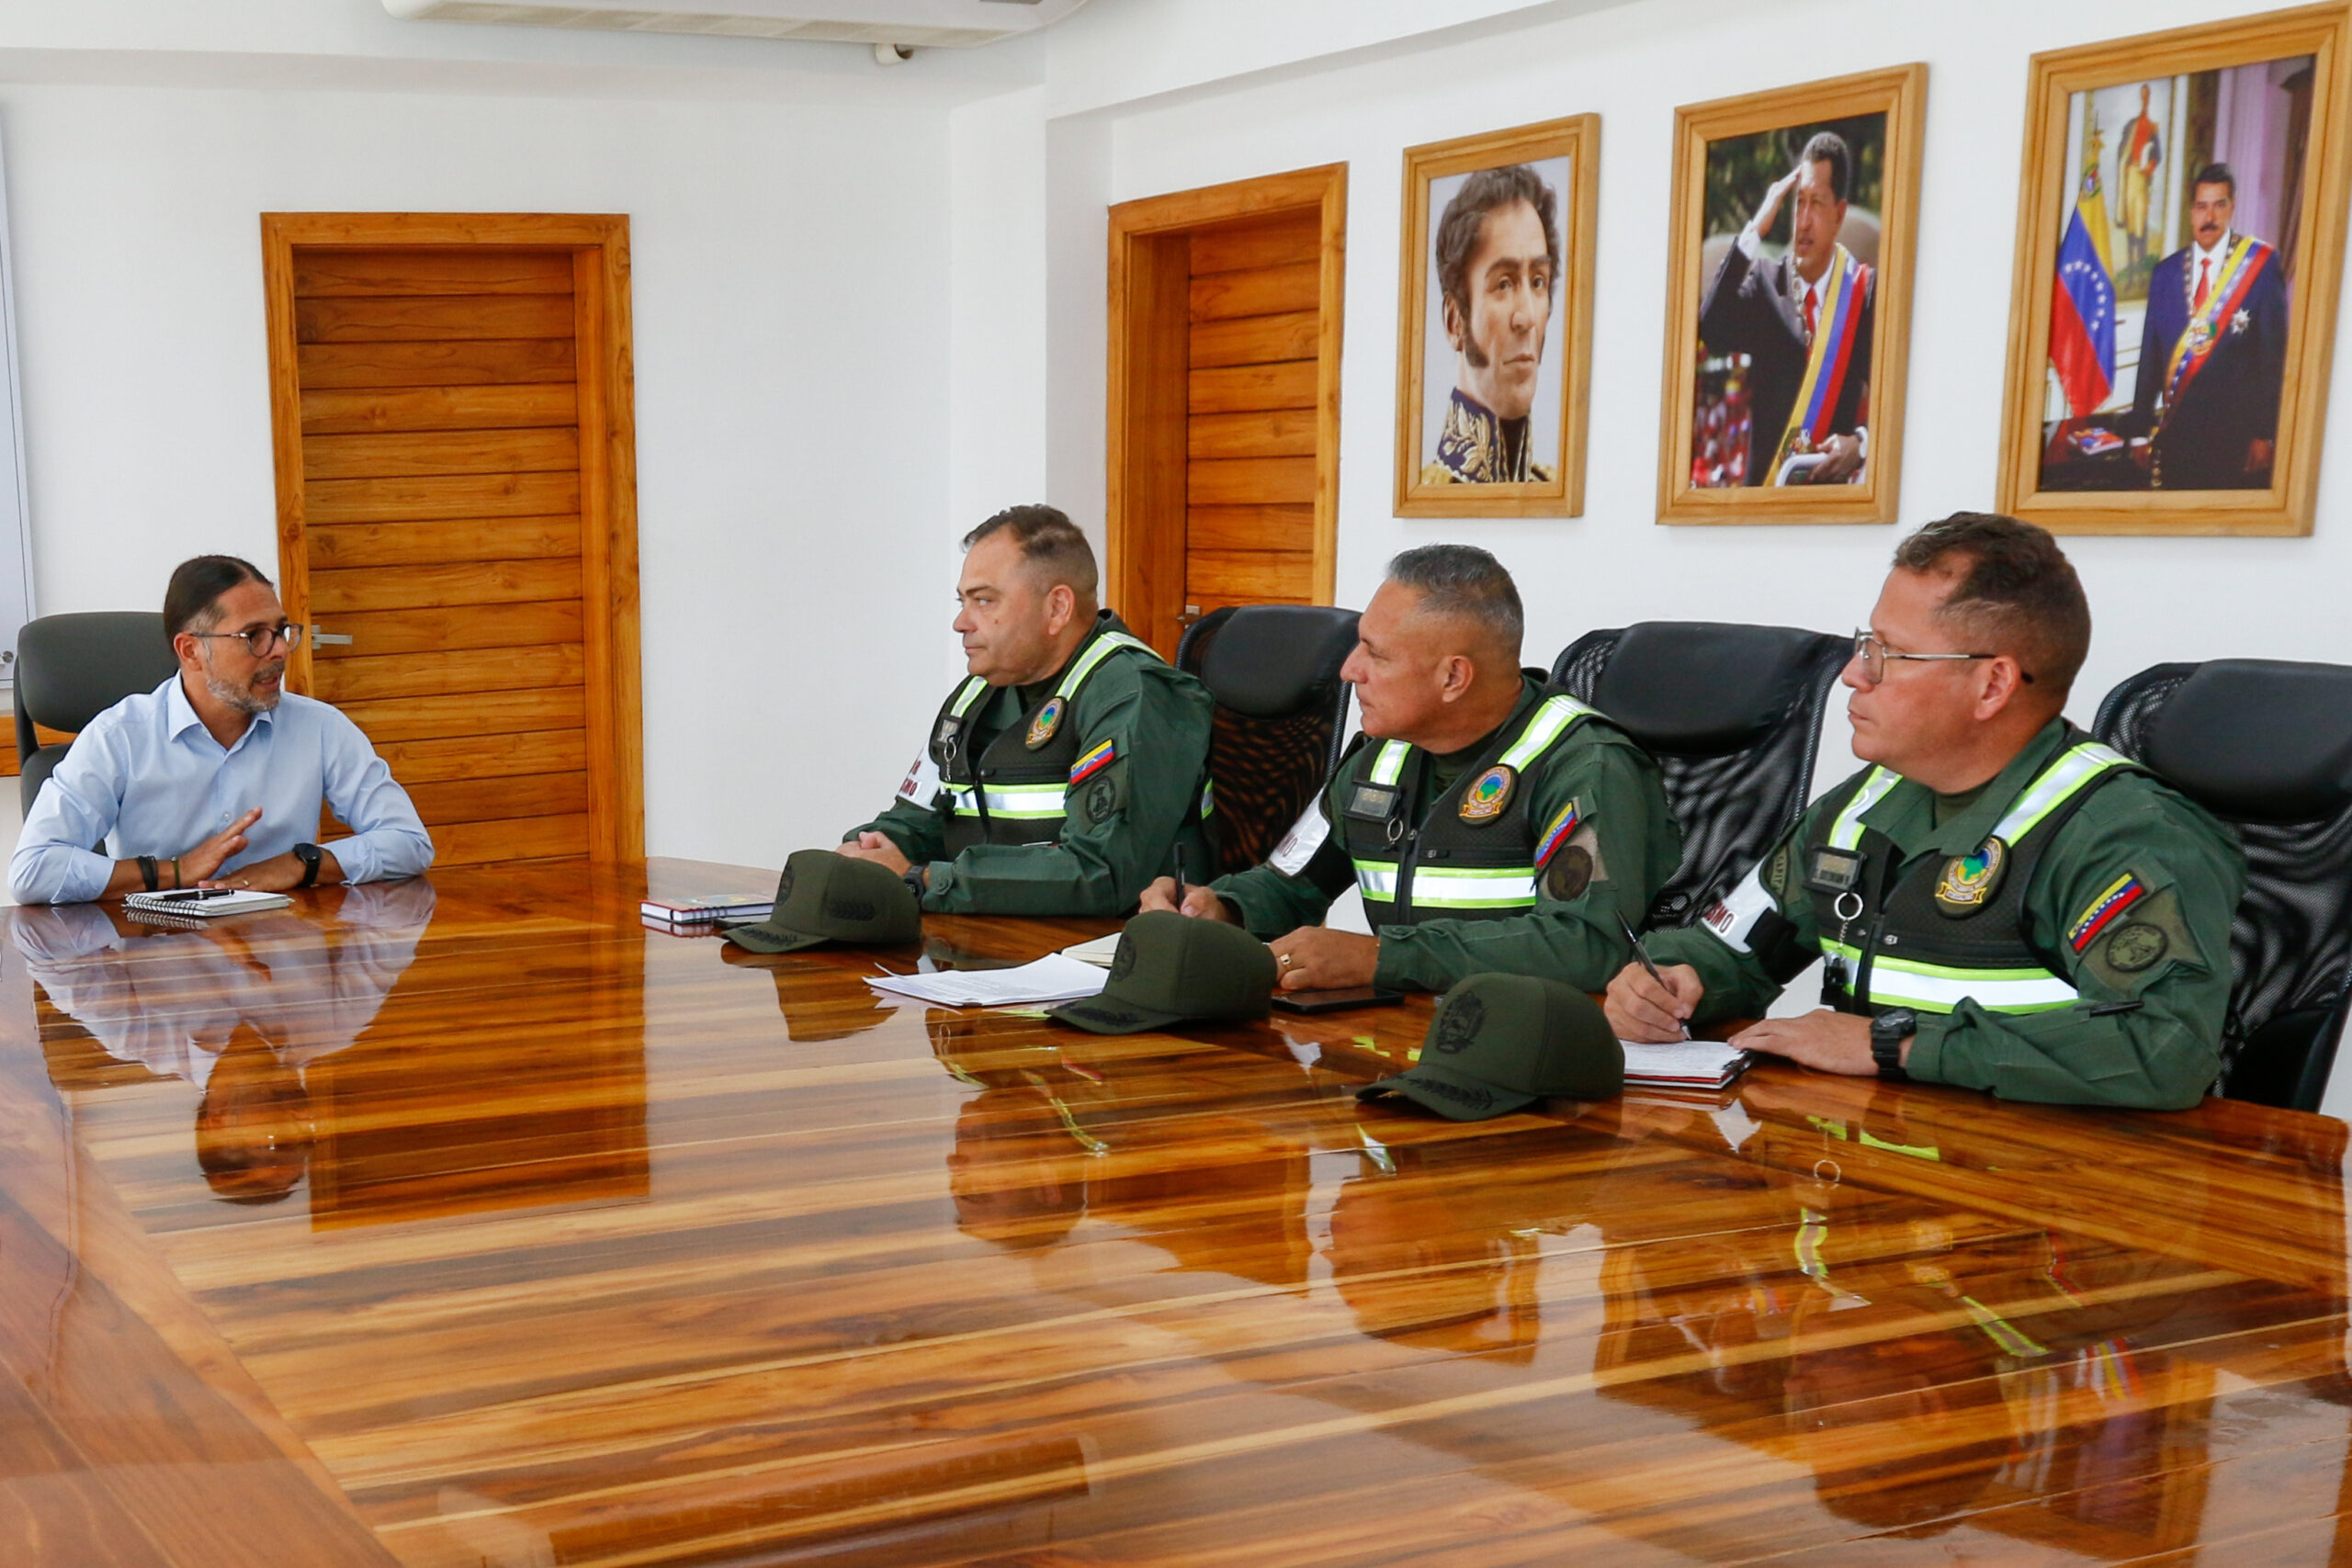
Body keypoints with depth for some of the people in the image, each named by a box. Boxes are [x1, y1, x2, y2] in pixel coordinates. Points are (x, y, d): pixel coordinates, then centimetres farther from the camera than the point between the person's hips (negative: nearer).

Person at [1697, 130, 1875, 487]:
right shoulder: (1766, 282, 7)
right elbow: (1712, 332, -11)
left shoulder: (1866, 290, 4)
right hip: (1764, 486, 1)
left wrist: (1860, 443, -15)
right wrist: (1756, 230, -10)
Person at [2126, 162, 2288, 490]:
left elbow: (2274, 354, -4)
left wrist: (2265, 433, -8)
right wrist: (2140, 430, 8)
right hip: (2176, 428, 3)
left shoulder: (2262, 266, -3)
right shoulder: (2166, 272, 7)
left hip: (2236, 431, -3)